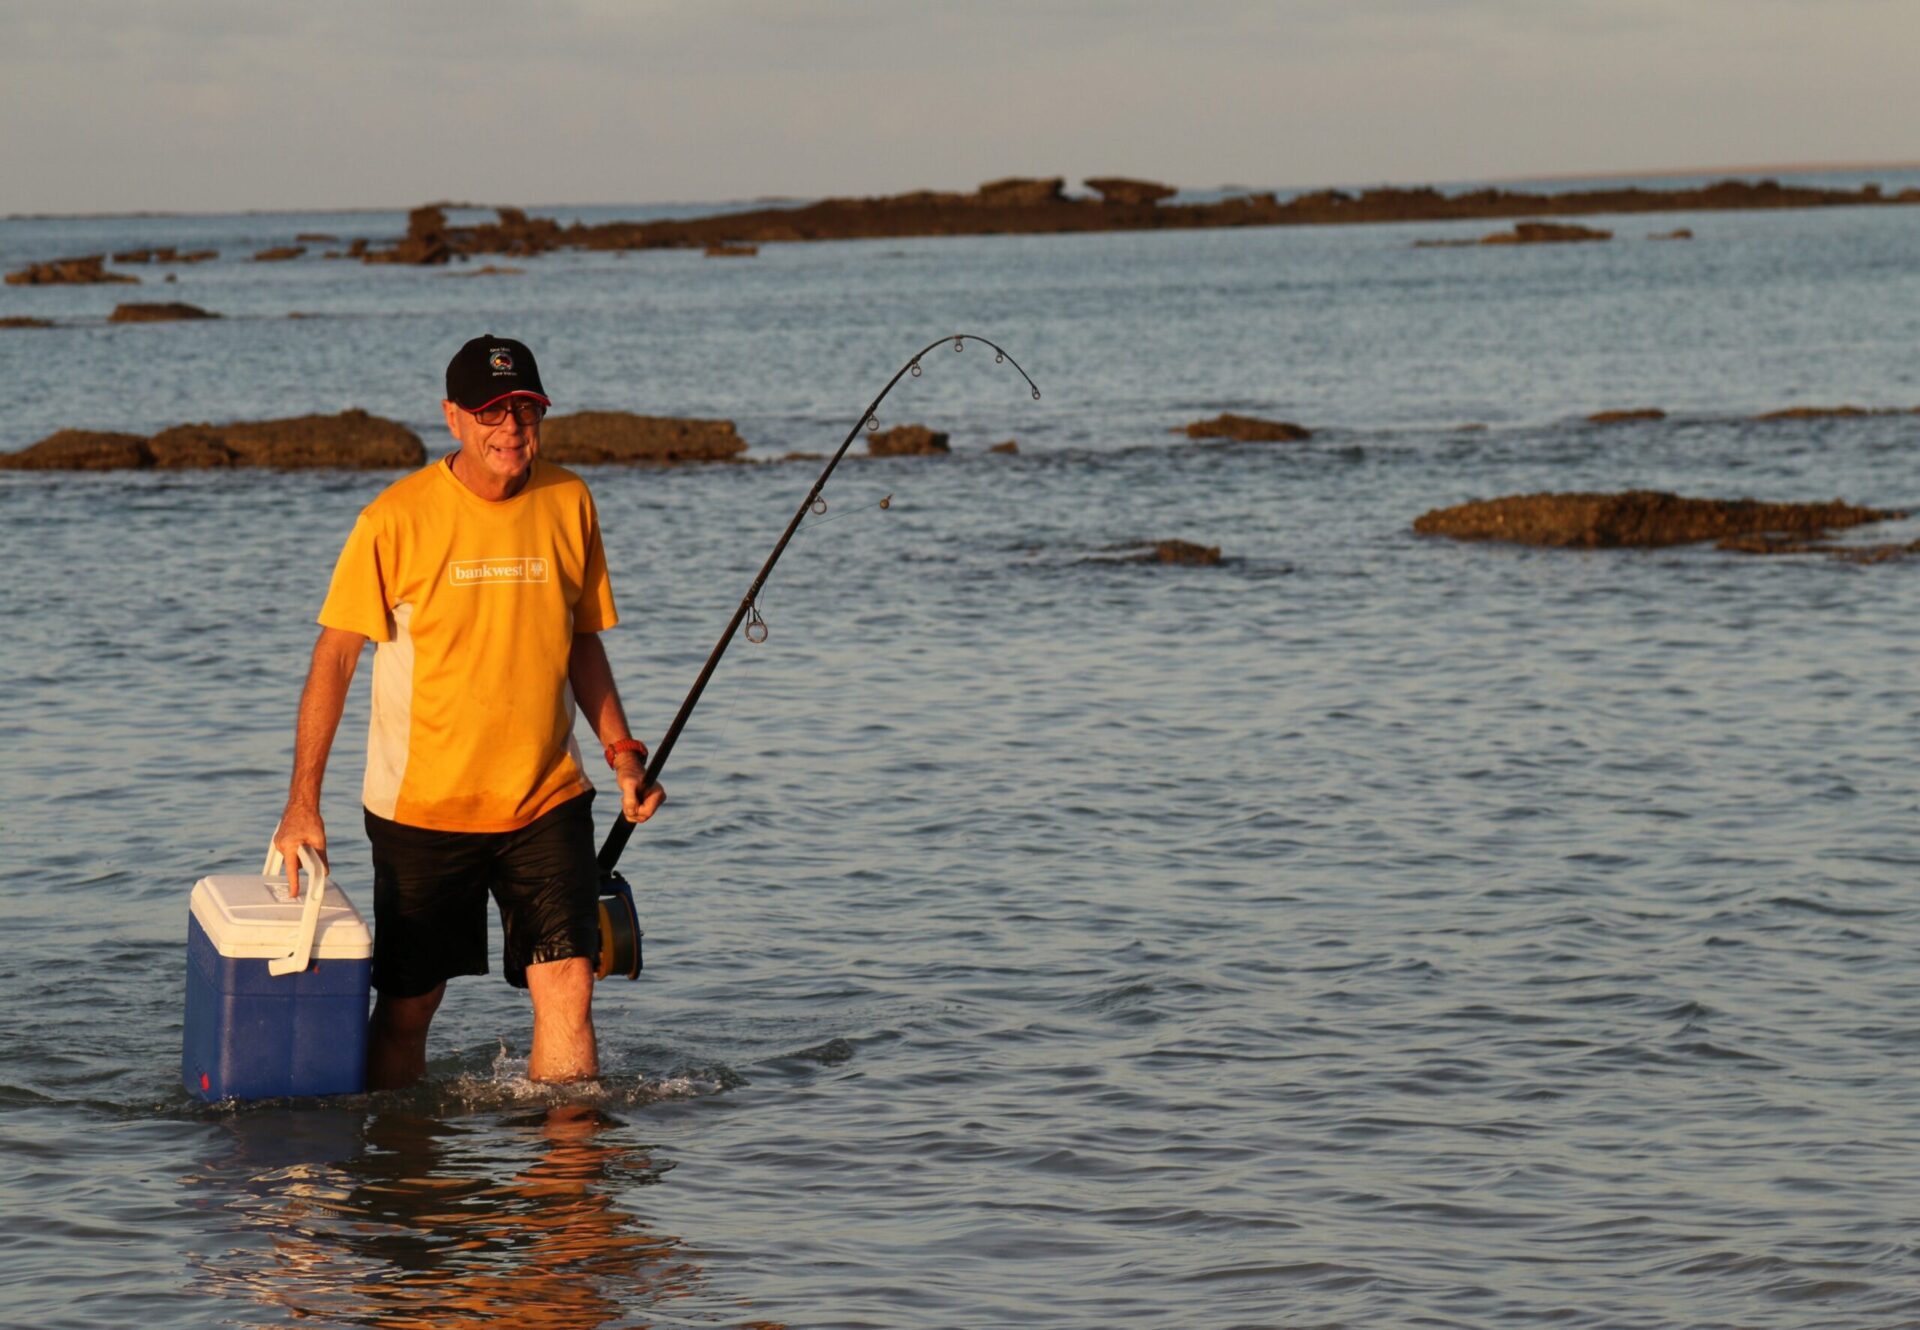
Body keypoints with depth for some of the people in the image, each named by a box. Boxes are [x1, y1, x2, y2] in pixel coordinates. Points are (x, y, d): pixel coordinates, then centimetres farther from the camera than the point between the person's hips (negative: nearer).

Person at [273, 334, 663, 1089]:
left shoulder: (569, 503, 1)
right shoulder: (397, 519, -11)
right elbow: (334, 658, -10)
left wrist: (622, 752, 3)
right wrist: (302, 803, -16)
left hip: (546, 800, 2)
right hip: (422, 802, -2)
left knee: (567, 989, -9)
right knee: (407, 1004, 7)